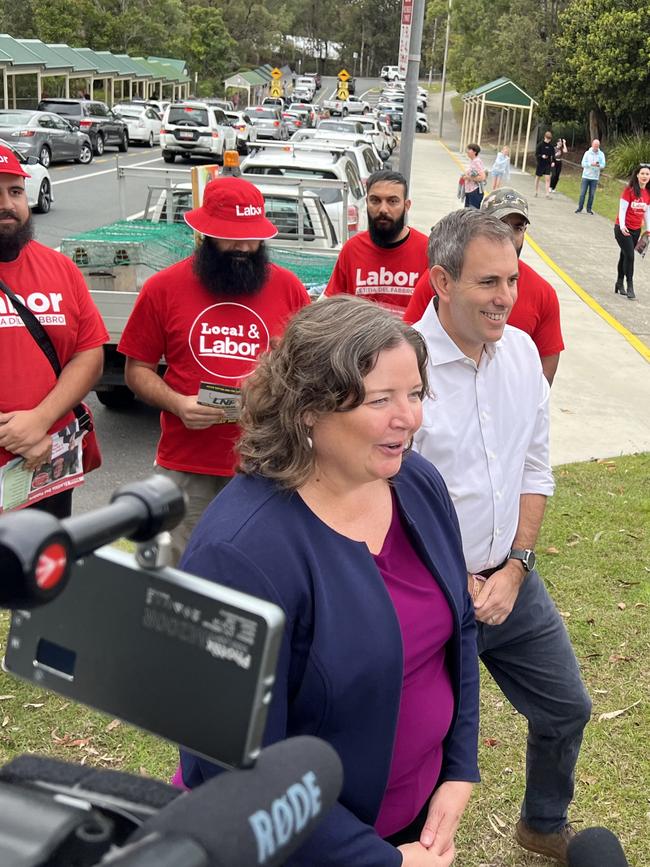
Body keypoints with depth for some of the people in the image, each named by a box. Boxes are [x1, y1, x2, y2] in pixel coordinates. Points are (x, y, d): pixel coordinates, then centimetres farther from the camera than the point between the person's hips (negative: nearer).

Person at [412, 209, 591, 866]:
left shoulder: (522, 351, -1)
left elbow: (534, 470, 6)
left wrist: (515, 568, -3)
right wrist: (459, 585, -13)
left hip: (511, 582, 6)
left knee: (565, 710, 20)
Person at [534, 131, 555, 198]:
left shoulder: (551, 146, 2)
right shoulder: (540, 144, -6)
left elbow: (553, 155, 10)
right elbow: (536, 154, -7)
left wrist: (553, 162, -5)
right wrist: (542, 156, -25)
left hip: (548, 164, 1)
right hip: (540, 164, -1)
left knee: (548, 178, -8)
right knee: (538, 177, 11)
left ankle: (548, 194, -10)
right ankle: (536, 192, 27)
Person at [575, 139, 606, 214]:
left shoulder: (601, 154, 3)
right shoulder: (587, 153, 0)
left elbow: (603, 165, -3)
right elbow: (583, 164, -7)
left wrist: (598, 165, -25)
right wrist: (591, 164, -22)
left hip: (595, 177, 1)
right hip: (586, 176, -1)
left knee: (592, 194, 3)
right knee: (583, 193, -2)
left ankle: (589, 208, 12)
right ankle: (580, 208, 6)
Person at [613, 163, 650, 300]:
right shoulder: (629, 190, -13)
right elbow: (622, 209, -15)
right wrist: (622, 226, -26)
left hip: (636, 230, 5)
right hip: (623, 229, -5)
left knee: (625, 256, 16)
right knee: (629, 256, -11)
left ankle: (620, 283, 29)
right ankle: (630, 287, -3)